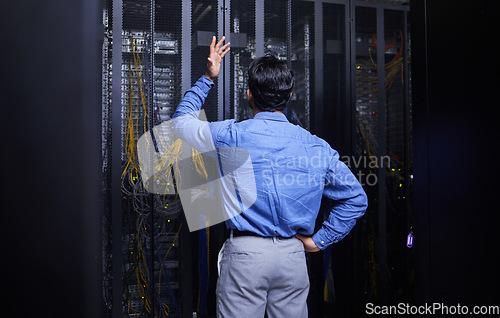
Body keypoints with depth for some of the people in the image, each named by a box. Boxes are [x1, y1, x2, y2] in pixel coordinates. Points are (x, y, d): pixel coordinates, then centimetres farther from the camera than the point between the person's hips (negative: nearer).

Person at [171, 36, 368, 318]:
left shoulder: (232, 136, -5)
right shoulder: (315, 146, 3)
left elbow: (182, 120, 14)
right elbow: (356, 198, 8)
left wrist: (209, 78, 21)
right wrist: (318, 240, 10)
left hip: (245, 252, -3)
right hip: (293, 255, 3)